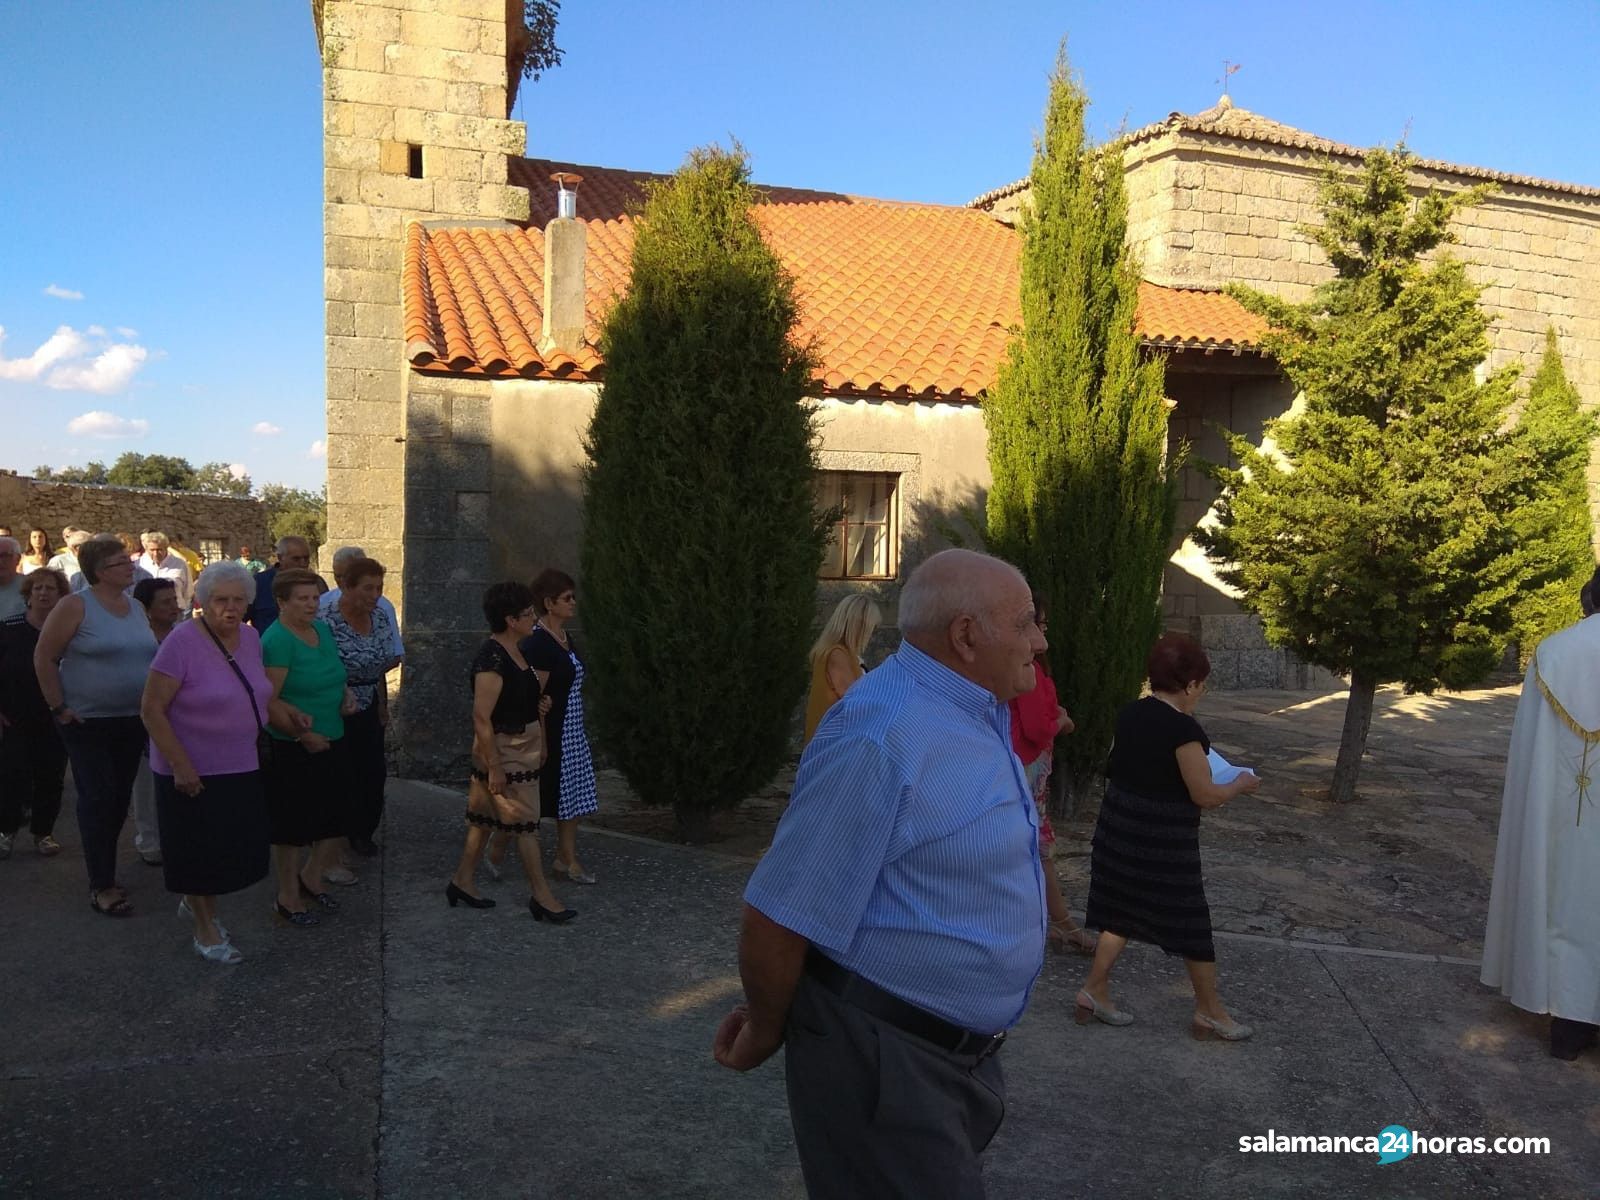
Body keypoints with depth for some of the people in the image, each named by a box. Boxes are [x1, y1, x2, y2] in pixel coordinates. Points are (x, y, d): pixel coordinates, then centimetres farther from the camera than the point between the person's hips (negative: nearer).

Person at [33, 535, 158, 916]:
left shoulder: (136, 607, 8)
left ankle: (102, 866, 27)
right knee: (98, 798, -4)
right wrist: (58, 707, -9)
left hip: (133, 720, 6)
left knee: (120, 797, 11)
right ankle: (101, 886, 3)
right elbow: (44, 658, -8)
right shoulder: (75, 606, -11)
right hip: (88, 722, -6)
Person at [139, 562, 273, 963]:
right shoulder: (183, 641, -19)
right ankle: (205, 931, 24)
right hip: (193, 771, -6)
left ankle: (195, 902, 41)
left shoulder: (251, 637, 2)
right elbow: (151, 709, -19)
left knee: (235, 847, 15)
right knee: (199, 849, 7)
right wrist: (181, 765, -21)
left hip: (241, 767, 6)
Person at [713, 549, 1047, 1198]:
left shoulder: (980, 714, 4)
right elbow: (780, 917, -24)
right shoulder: (880, 737, -28)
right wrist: (765, 1031, -9)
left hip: (962, 1046, 9)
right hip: (882, 1052, -9)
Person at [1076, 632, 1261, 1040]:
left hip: (1119, 827, 7)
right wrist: (1240, 784, 1)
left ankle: (1095, 991, 19)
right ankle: (1209, 1012, 23)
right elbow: (1205, 795, -16)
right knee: (1190, 923, 9)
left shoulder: (1129, 713, 2)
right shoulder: (1182, 728, -21)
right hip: (1162, 841, -7)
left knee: (1122, 913, 18)